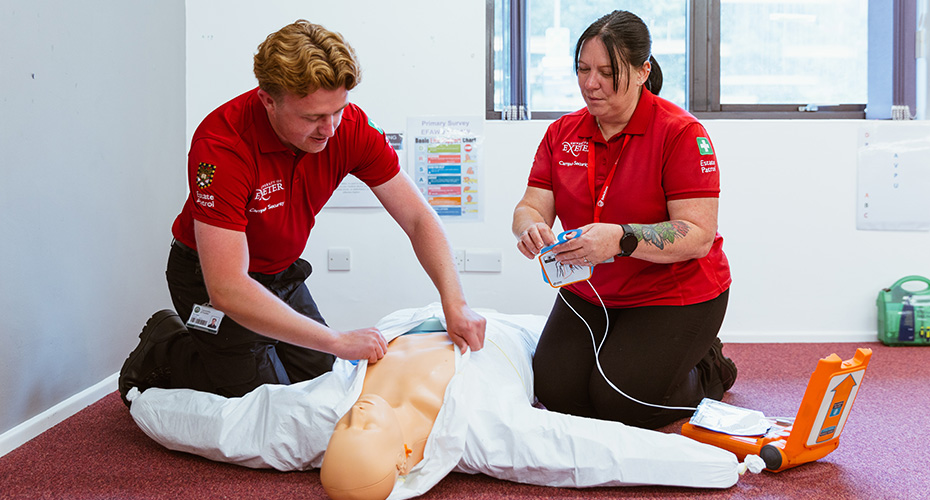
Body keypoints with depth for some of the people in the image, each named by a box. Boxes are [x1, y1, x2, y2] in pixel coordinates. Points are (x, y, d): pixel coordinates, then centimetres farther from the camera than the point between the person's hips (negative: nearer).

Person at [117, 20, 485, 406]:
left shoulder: (349, 125, -21)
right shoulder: (222, 145, -36)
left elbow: (418, 219, -15)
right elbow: (227, 289, -39)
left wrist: (454, 302, -31)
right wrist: (338, 341, -41)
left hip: (283, 272, 6)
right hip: (210, 275, -6)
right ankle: (163, 351, 16)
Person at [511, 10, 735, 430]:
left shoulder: (681, 132, -15)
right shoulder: (562, 133, 2)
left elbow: (698, 236, -22)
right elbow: (531, 206, -2)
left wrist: (620, 239, -36)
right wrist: (530, 228, -27)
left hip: (673, 296, -5)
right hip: (588, 294, 5)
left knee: (620, 403, -15)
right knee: (558, 394, -10)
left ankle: (708, 369, 15)